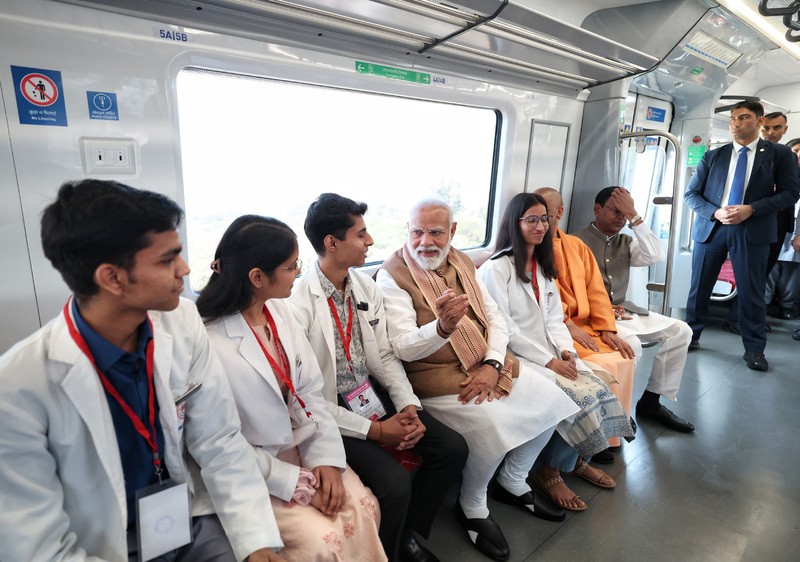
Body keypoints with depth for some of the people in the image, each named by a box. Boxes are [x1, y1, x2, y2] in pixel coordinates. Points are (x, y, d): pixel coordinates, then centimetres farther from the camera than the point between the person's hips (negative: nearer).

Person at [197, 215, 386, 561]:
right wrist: (299, 485, -16)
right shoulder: (208, 344, -23)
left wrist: (327, 457, -9)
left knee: (363, 508, -10)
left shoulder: (280, 310, -3)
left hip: (300, 446, 6)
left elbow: (311, 390, 0)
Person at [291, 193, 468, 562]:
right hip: (330, 412, -6)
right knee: (395, 484, -23)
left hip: (372, 394, 7)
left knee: (452, 448, -2)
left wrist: (408, 406, -8)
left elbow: (385, 355, 7)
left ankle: (407, 531, 21)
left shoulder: (367, 286, 1)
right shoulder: (299, 303, -20)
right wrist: (373, 430, -17)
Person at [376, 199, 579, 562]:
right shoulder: (393, 276, -13)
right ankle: (472, 508, 4)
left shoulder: (462, 263, 7)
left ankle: (512, 482, 24)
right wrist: (442, 328, -42)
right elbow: (403, 348, -22)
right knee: (493, 422, -27)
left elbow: (495, 318, 6)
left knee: (549, 400, 1)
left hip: (486, 365, 7)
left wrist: (491, 364, -10)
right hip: (435, 375, -7)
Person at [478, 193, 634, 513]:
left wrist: (565, 350, -6)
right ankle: (550, 471, 3)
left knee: (599, 392, -12)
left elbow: (554, 318, 13)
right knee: (577, 397, -22)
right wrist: (548, 361, -16)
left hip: (550, 353, 7)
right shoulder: (497, 268, -10)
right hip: (516, 356, -7)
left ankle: (577, 460, 14)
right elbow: (504, 327, -15)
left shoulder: (544, 266, 16)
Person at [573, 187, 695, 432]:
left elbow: (655, 256, -5)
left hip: (623, 311, 7)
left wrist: (633, 216, -6)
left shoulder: (626, 242, 15)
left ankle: (651, 401, 5)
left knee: (680, 331, -4)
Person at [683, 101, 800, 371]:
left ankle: (754, 349, 16)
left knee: (751, 292, 3)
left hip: (752, 231, -1)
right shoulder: (713, 156, 9)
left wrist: (751, 209, -14)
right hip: (711, 227, 2)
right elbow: (691, 194, 6)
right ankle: (691, 336, 22)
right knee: (699, 287, 7)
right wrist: (715, 212, -11)